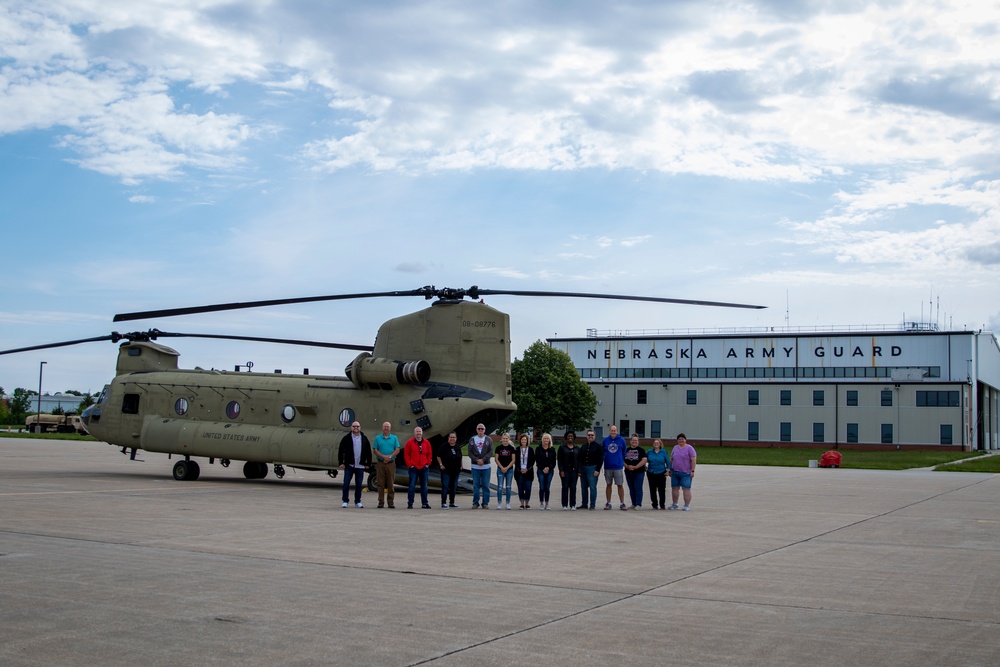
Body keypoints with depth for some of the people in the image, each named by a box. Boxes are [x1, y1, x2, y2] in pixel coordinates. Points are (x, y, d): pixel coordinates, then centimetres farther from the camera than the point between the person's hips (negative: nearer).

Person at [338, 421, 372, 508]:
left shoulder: (364, 439, 8)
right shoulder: (346, 438, 1)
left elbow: (369, 452, 11)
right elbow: (340, 451, 3)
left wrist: (368, 464, 8)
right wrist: (341, 463, -3)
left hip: (360, 466, 2)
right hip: (349, 465, -2)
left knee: (359, 484, 6)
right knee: (346, 484, -1)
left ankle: (357, 502, 14)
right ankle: (345, 501, 8)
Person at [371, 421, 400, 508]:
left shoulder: (394, 438, 10)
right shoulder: (377, 438, 8)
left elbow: (397, 450, 2)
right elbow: (374, 450, 1)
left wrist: (390, 457, -14)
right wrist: (384, 457, -12)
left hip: (391, 463, 0)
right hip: (380, 463, 0)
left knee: (391, 484, -1)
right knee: (380, 484, -1)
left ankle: (391, 502, 3)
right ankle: (381, 502, 3)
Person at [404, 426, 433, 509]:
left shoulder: (426, 443, 8)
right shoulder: (410, 442, -1)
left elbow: (430, 454, 12)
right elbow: (406, 454, -2)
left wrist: (428, 464, 3)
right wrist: (409, 464, -7)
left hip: (424, 468, 3)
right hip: (414, 468, -3)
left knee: (424, 487, 6)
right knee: (412, 486, -3)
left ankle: (424, 503, 12)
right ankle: (410, 503, 1)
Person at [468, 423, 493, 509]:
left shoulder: (489, 440, 5)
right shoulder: (472, 439, 7)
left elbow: (491, 452, -2)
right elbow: (470, 452, 1)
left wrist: (483, 460, -14)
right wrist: (477, 460, -12)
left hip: (486, 466, 0)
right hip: (475, 466, 0)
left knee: (486, 485, 1)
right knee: (476, 485, 3)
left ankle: (485, 503, 7)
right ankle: (475, 503, 8)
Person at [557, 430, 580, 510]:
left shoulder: (577, 449, 11)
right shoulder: (562, 448, 4)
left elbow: (579, 460, 9)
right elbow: (559, 460, 0)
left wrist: (579, 471, 0)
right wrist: (561, 470, -9)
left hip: (574, 470, 2)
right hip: (565, 470, -2)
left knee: (573, 488, 1)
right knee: (565, 487, -1)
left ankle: (572, 505, 6)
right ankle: (565, 505, 2)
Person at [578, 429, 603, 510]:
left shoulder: (598, 446, 0)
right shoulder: (583, 446, 15)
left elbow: (601, 459, -5)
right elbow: (580, 458, 15)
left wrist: (597, 470, -12)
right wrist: (579, 470, 7)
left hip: (593, 468, -6)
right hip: (583, 468, 6)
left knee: (592, 487, -8)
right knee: (583, 487, 8)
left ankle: (592, 505, -5)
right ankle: (584, 504, 15)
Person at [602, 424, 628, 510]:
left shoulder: (621, 440, 0)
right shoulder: (605, 440, 3)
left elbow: (624, 453, 7)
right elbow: (603, 452, 13)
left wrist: (623, 463, 8)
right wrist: (603, 462, 12)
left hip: (618, 467, -2)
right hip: (608, 467, 2)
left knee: (620, 485, -1)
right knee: (609, 485, 9)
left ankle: (622, 503, 4)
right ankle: (608, 503, 16)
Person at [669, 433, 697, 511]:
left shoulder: (689, 448, -4)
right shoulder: (675, 448, 13)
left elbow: (694, 460, -8)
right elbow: (671, 459, 18)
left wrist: (692, 471, -14)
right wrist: (670, 469, 15)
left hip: (686, 473, -5)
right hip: (675, 472, 5)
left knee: (686, 489, -5)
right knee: (674, 488, 8)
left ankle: (687, 505, 0)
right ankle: (675, 504, 18)